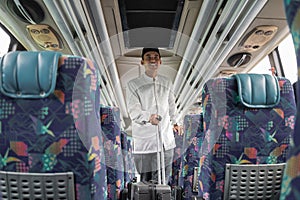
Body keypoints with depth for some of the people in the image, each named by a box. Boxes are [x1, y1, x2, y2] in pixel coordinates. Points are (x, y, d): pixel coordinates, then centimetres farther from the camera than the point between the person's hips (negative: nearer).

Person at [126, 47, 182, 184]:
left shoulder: (167, 83, 10)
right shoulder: (133, 85, -3)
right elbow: (133, 112, -14)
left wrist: (174, 123, 26)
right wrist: (148, 117, -32)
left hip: (166, 142, 4)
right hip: (145, 142, -3)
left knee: (164, 181, 10)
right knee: (146, 182, 4)